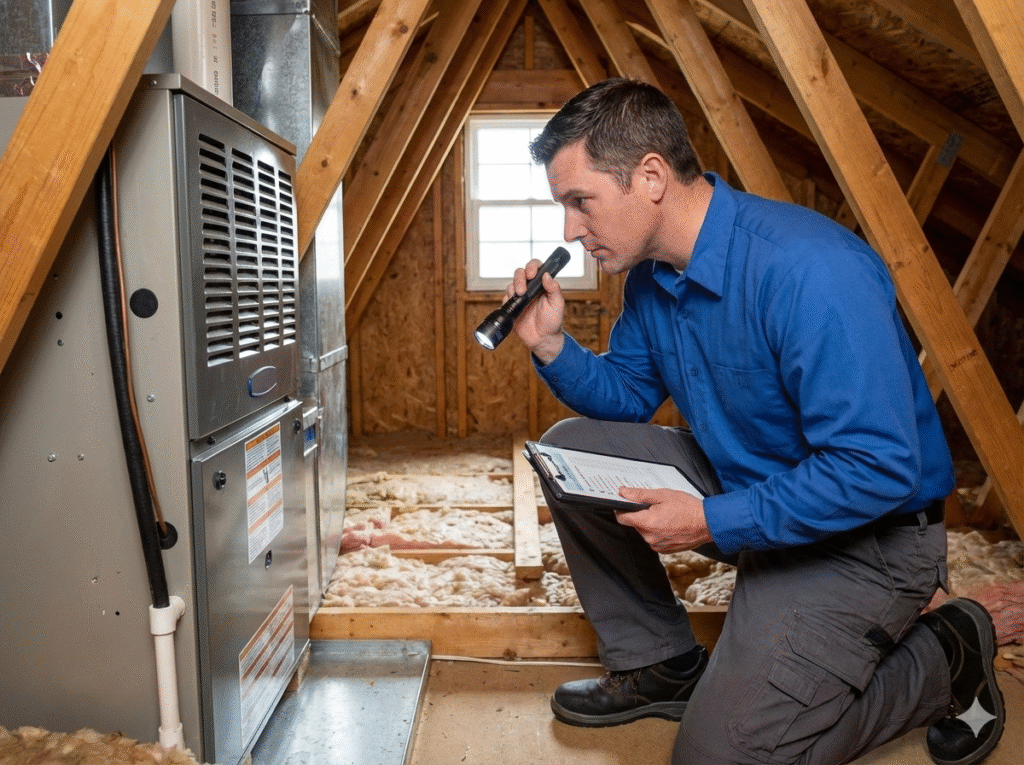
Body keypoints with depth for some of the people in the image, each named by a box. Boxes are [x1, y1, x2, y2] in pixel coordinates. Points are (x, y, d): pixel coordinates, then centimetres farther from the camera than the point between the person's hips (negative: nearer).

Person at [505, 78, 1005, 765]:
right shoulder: (651, 272, -3)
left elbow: (879, 469, -31)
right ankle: (659, 664, 11)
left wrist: (716, 522, -27)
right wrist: (552, 346, -9)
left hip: (861, 531, -8)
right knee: (571, 449, -3)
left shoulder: (811, 270, -31)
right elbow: (630, 395, 10)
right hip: (740, 485, 8)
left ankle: (945, 660, 10)